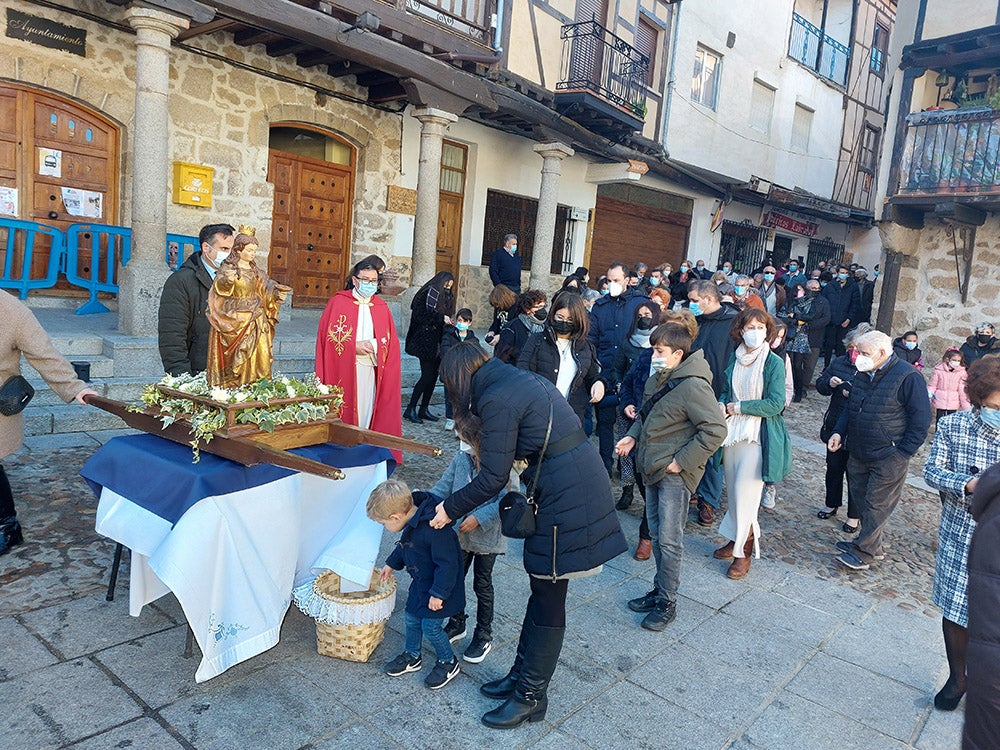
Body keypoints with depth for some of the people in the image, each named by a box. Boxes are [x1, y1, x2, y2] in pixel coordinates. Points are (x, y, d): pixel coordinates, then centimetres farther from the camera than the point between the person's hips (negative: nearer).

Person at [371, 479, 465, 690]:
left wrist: (438, 593, -25)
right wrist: (391, 564, 24)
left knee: (430, 627, 1)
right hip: (421, 583, 9)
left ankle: (448, 663, 25)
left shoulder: (435, 530, -37)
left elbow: (448, 564, -31)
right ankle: (411, 656, 41)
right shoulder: (412, 520, -7)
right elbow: (405, 546, 15)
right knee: (411, 619, 18)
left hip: (439, 587, -9)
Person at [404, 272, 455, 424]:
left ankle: (424, 409, 16)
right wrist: (441, 318, -19)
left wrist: (448, 322, 2)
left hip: (437, 343, 8)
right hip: (426, 342, -8)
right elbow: (421, 316, -18)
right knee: (427, 376, -9)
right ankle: (410, 410, -1)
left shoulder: (445, 296, 16)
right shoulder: (427, 294, -9)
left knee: (433, 376, 8)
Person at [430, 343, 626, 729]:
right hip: (580, 483, 9)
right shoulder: (520, 379, 14)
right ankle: (522, 675, 33)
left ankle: (531, 696, 21)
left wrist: (450, 508, 2)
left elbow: (493, 479, -13)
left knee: (547, 598, 5)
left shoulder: (497, 399, -14)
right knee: (542, 587, 18)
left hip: (566, 496, -9)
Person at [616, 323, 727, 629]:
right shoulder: (657, 379, 8)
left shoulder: (693, 386, -20)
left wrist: (681, 461, -21)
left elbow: (715, 430, -23)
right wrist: (632, 436, 5)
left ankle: (667, 602, 14)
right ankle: (659, 590, 32)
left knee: (669, 539, -1)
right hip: (652, 467, 9)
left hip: (674, 474, -9)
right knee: (656, 533, 18)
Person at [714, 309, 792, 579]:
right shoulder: (735, 359, 7)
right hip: (733, 432, 5)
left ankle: (743, 551, 8)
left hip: (759, 435, -5)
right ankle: (736, 538, 28)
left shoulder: (774, 363, -9)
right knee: (734, 490, 13)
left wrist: (738, 407, -14)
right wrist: (722, 405, -4)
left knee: (745, 492, -5)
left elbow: (775, 404, -15)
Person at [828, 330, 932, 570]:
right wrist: (839, 432, 6)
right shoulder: (863, 373, 8)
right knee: (863, 500, 15)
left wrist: (902, 453, -14)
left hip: (888, 458, -7)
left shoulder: (908, 377, -15)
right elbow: (850, 407, 20)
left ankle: (865, 552, 8)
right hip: (859, 454, 8)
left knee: (877, 505, 0)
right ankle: (872, 544, 29)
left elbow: (921, 419, -12)